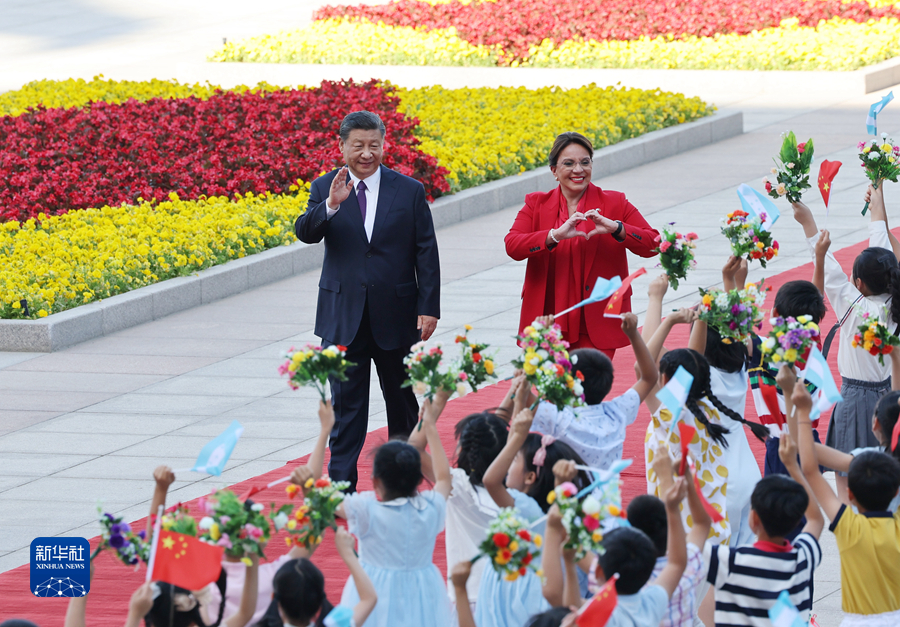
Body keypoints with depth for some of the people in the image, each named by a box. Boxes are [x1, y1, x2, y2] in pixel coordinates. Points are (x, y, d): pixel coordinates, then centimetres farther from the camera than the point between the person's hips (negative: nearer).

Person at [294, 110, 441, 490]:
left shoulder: (409, 191, -1)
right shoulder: (325, 189, 0)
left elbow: (426, 254, 0)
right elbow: (305, 233, -16)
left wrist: (429, 308, -6)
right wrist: (331, 205, -35)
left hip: (395, 317, 1)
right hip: (344, 317, -1)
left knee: (403, 401, 14)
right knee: (345, 405, -1)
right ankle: (341, 485, 1)